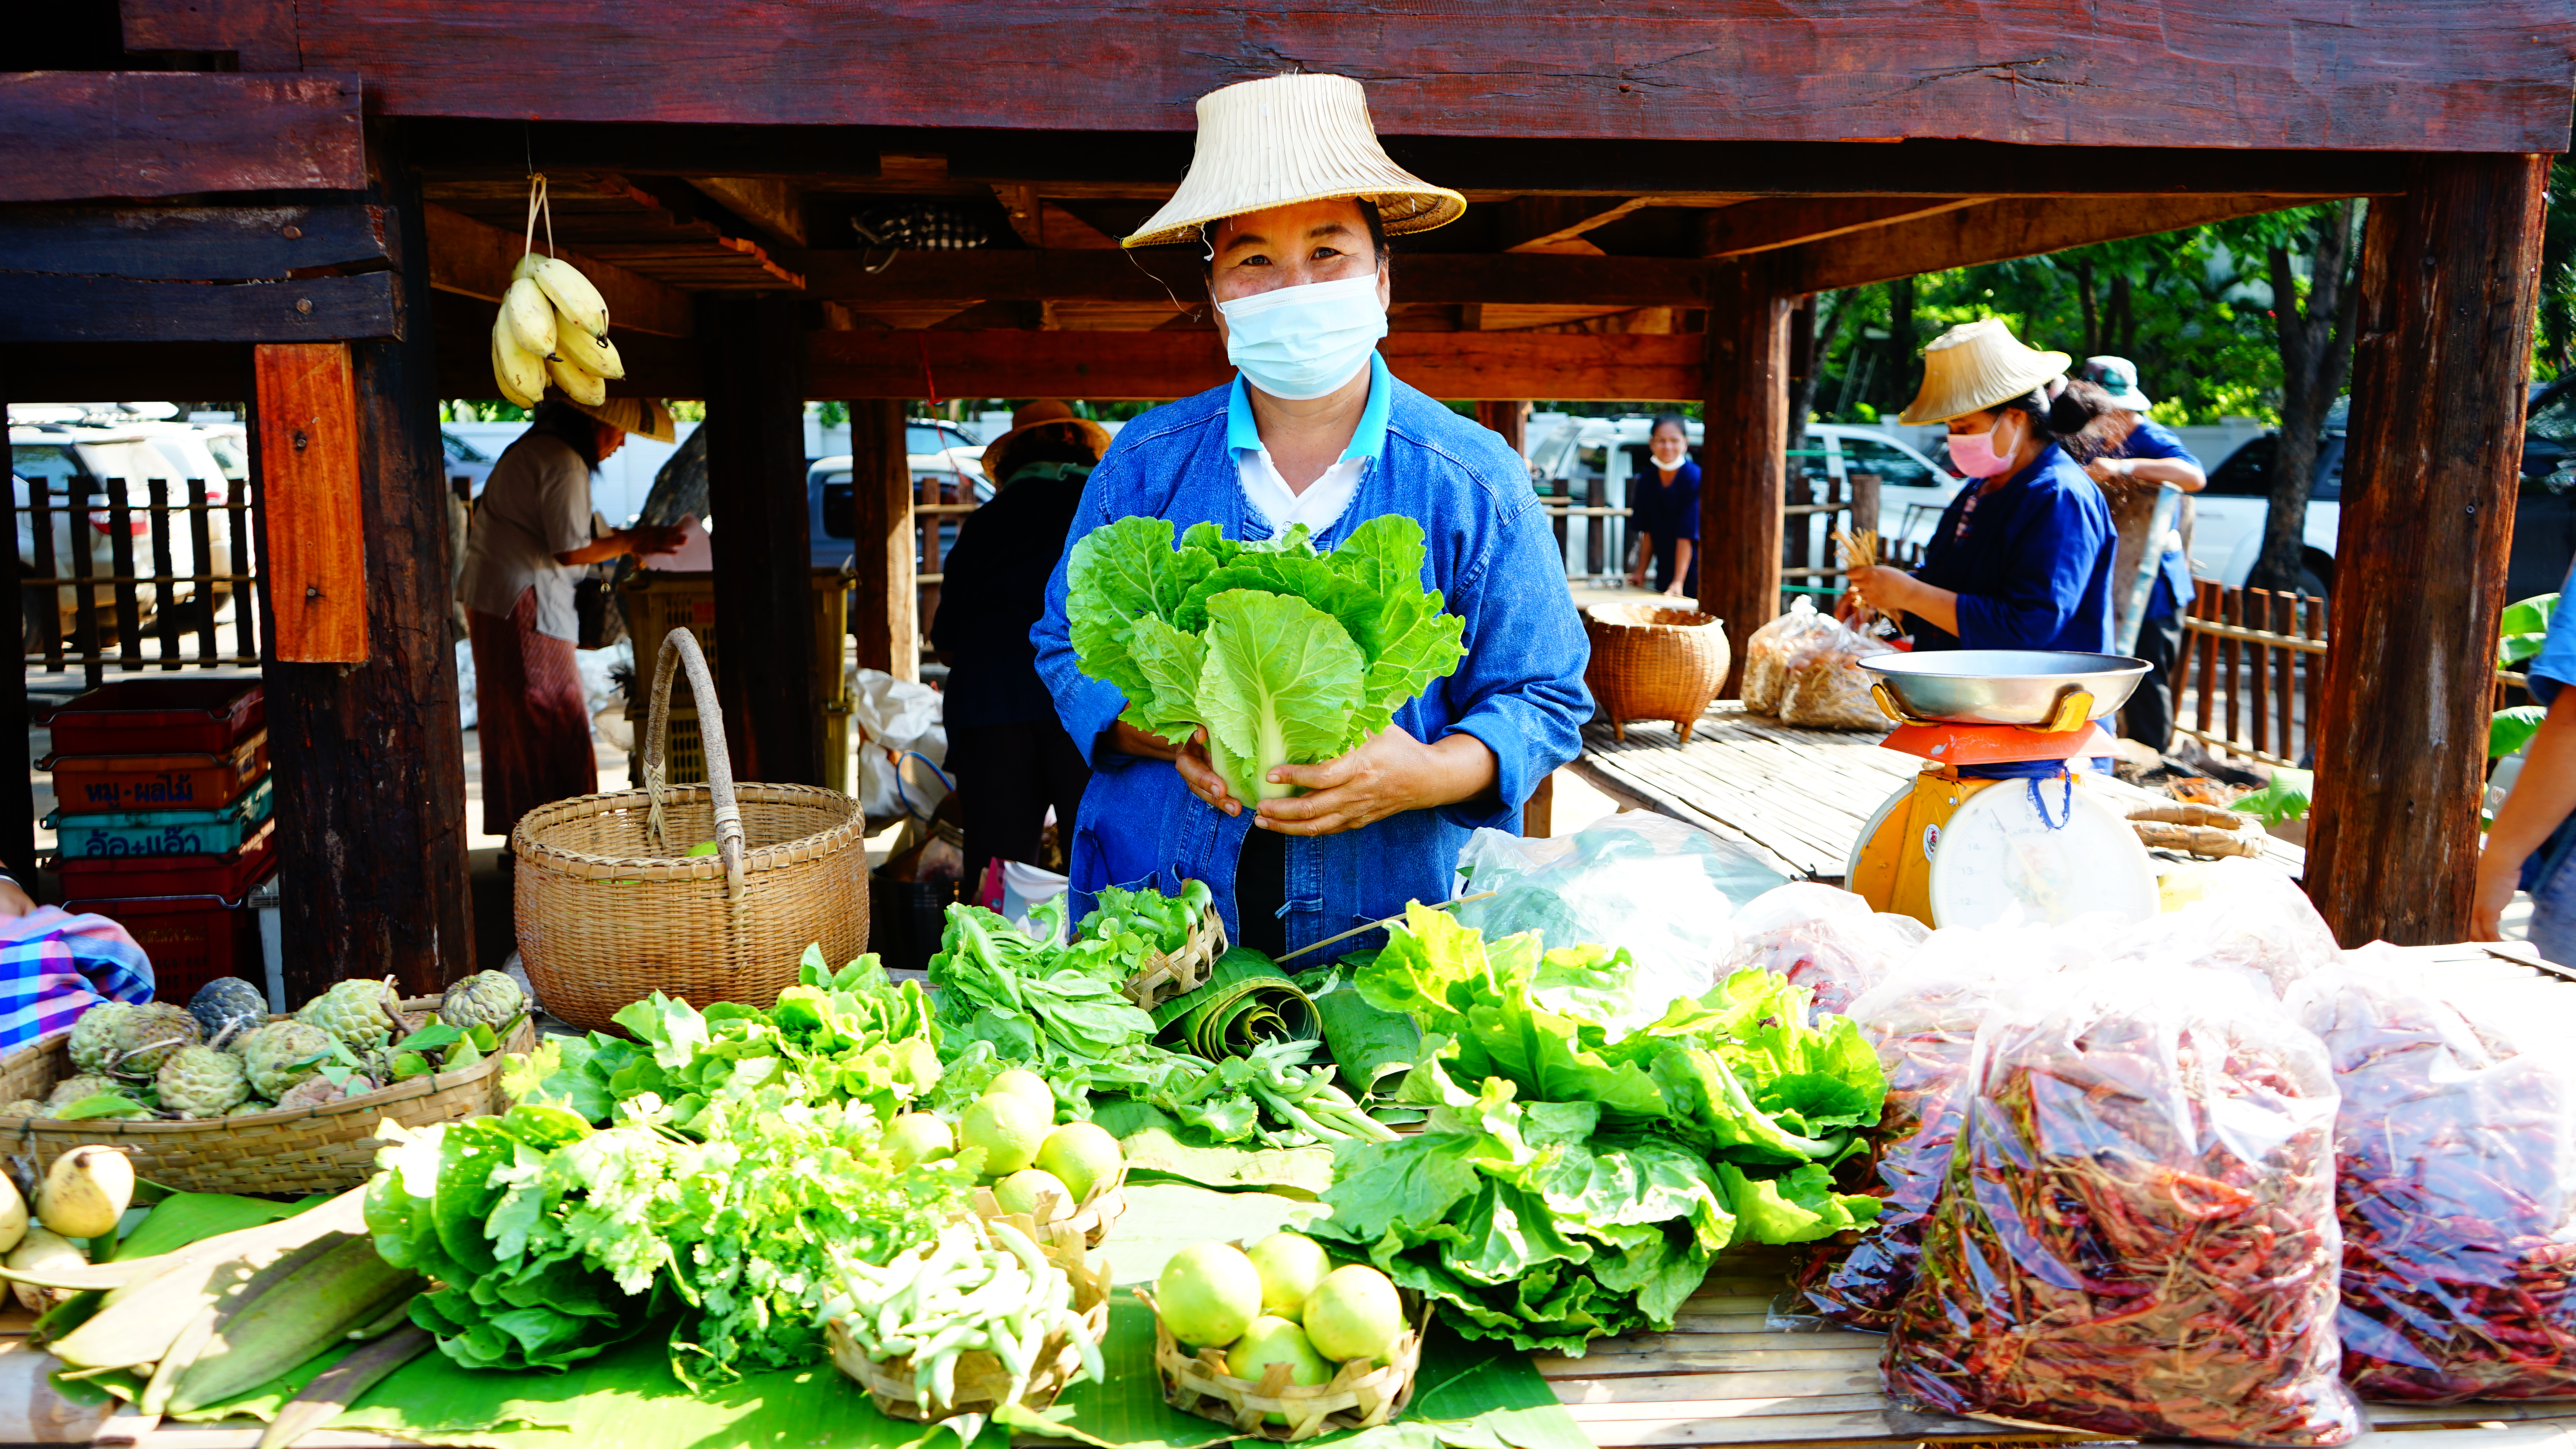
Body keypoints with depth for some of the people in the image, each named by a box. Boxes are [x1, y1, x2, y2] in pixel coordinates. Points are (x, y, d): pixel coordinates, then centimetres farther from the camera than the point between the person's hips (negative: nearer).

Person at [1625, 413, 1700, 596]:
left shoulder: (1695, 479, -14)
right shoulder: (1647, 480, 2)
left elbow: (1687, 535, -18)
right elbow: (1648, 531, 8)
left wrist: (1678, 582, -21)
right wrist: (1640, 572, 5)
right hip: (1664, 573, 5)